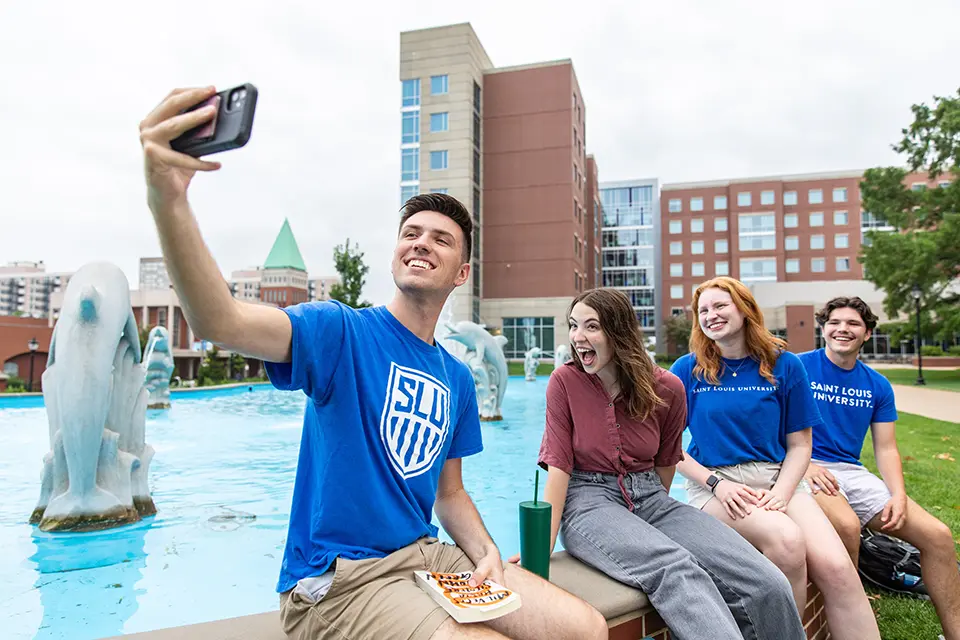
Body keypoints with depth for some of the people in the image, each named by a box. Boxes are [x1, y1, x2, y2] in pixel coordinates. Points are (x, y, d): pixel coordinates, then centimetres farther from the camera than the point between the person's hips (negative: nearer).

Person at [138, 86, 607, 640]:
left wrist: (487, 553, -6)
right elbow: (221, 322, -30)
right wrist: (169, 199, -46)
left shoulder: (457, 379, 7)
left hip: (425, 555, 6)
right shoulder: (341, 331, -10)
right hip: (336, 578, -5)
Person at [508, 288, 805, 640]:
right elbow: (559, 466, -5)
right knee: (678, 571, -35)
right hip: (589, 499, -3)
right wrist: (543, 545, -12)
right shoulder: (564, 381, -4)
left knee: (769, 586, -17)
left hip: (650, 498, 3)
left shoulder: (667, 388, 0)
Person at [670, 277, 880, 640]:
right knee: (786, 538, -29)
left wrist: (780, 493, -9)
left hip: (777, 478, 2)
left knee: (836, 567, -22)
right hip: (714, 483, -2)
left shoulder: (784, 365, 4)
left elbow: (799, 444, 7)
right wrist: (715, 483, -11)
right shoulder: (688, 370, 0)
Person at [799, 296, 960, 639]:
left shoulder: (877, 386, 12)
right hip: (807, 469, -6)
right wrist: (804, 465, -22)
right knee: (847, 526, -34)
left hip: (852, 471, 6)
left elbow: (886, 448, 11)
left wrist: (898, 496, -5)